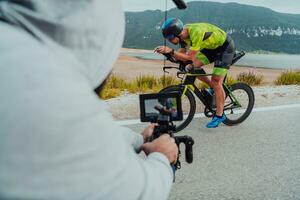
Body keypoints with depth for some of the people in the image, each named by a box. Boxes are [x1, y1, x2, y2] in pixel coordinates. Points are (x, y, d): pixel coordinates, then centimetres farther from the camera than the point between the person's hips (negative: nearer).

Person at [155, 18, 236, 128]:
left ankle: (219, 115, 2)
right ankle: (214, 88, 13)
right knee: (194, 66, -8)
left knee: (216, 82, -10)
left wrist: (171, 51, -37)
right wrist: (166, 51, -20)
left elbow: (190, 57, -33)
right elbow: (182, 55, -5)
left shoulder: (196, 32, -35)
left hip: (225, 46, -8)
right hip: (212, 46, 8)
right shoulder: (183, 34, -10)